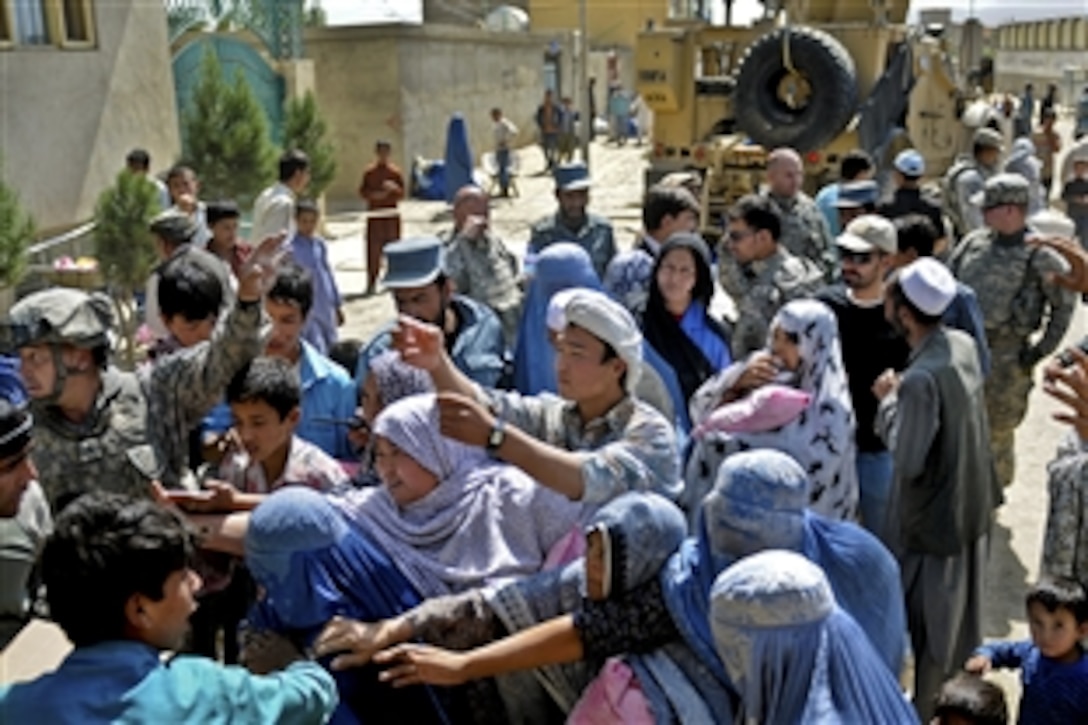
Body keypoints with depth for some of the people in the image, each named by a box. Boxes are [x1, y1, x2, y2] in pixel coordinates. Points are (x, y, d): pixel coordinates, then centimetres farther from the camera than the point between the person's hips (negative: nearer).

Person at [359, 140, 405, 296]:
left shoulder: (396, 172, 4)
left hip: (392, 215, 1)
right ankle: (372, 282, 0)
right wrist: (373, 195, -13)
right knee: (373, 248, -4)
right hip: (374, 214, -1)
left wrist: (394, 188, -17)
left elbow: (402, 194, 4)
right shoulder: (369, 172, 4)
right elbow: (362, 192, 6)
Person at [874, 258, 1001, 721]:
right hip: (972, 504, 9)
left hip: (934, 518, -8)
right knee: (959, 617, 26)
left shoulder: (921, 379, -32)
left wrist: (888, 401, -15)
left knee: (930, 628, 11)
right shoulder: (963, 345, -5)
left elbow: (909, 461, -24)